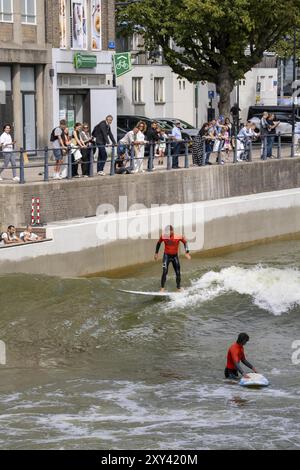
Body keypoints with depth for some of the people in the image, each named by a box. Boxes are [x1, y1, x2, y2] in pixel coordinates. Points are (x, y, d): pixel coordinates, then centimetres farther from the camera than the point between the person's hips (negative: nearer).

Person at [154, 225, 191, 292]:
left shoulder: (178, 237, -17)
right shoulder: (163, 237, -13)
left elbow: (185, 242, -2)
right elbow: (158, 243, 5)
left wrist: (187, 253, -9)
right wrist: (156, 253, 9)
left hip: (175, 256, 1)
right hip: (167, 256, -1)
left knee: (178, 273, 6)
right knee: (165, 272, -15)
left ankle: (179, 288, 21)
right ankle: (162, 288, -14)